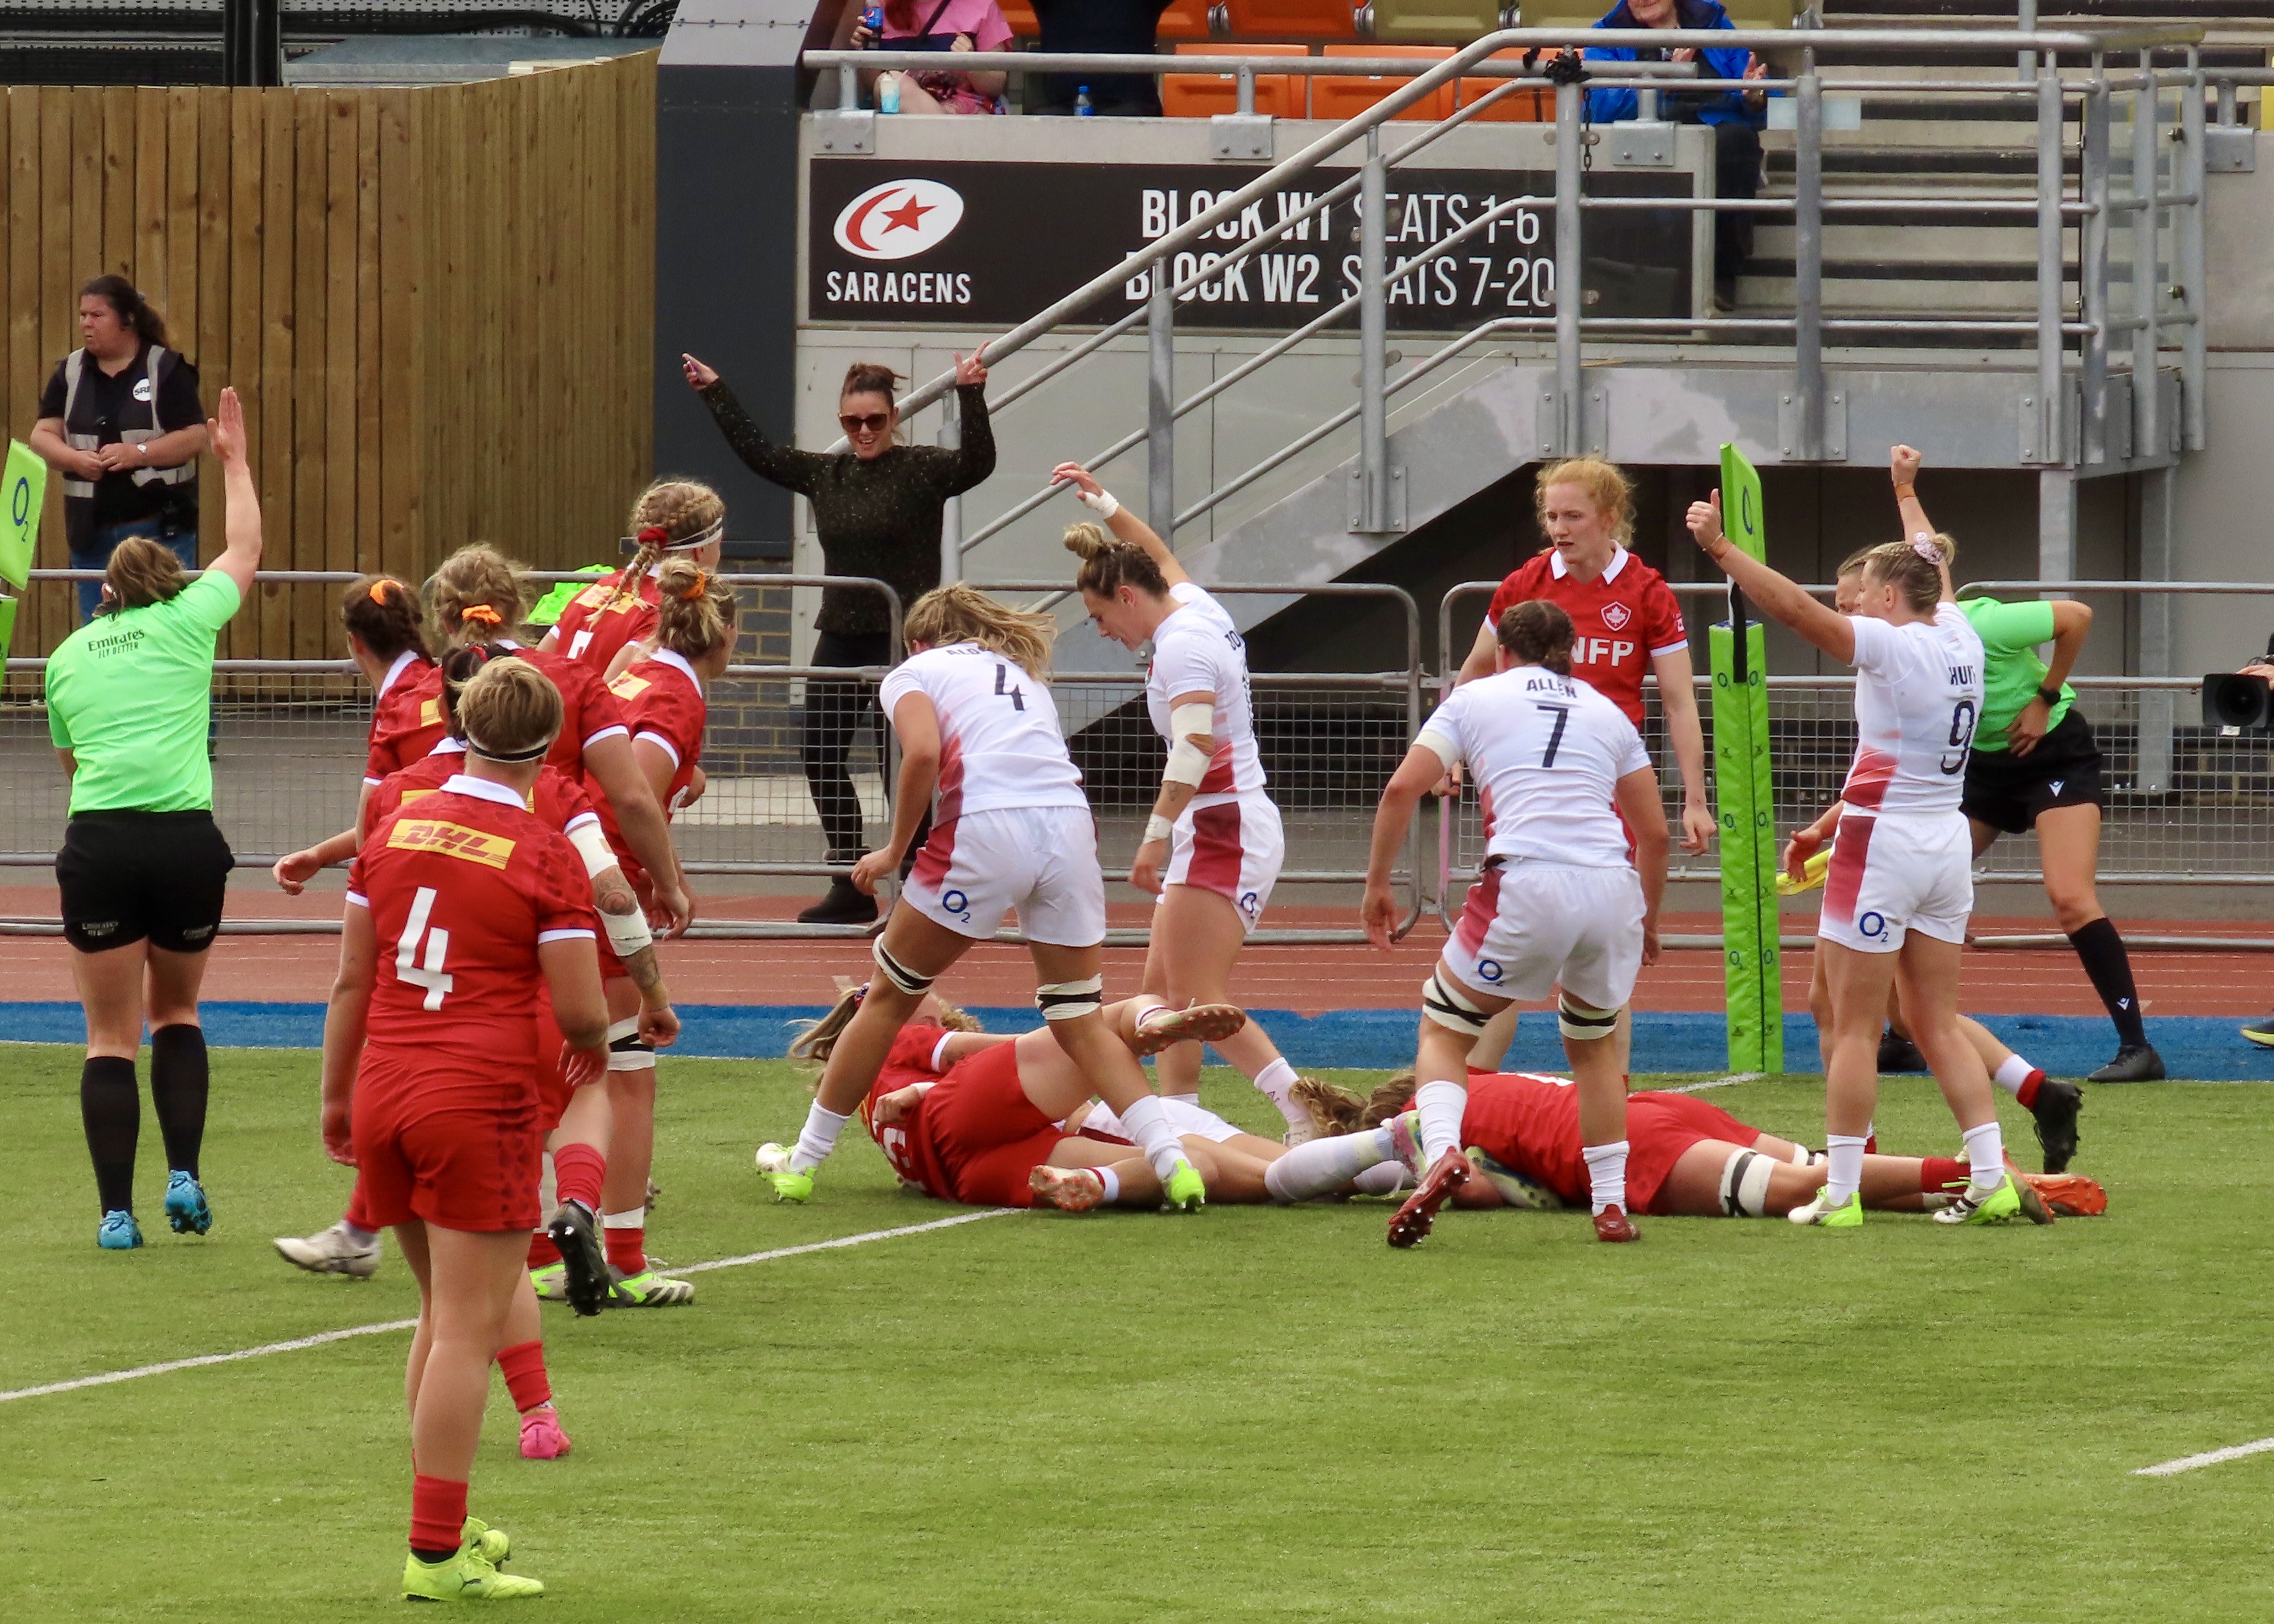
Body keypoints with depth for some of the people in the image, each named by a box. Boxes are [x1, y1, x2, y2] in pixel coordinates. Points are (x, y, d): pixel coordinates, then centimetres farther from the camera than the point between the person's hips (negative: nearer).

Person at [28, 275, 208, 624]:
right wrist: (74, 459, -16)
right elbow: (42, 436, 5)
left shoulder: (166, 369, -3)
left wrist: (139, 453, -21)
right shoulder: (70, 373, 9)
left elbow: (195, 438, -8)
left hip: (161, 529, -4)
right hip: (93, 534, 4)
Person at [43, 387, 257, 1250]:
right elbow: (246, 548, 27)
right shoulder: (187, 621, 10)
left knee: (111, 1036, 4)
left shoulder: (67, 654, 15)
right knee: (176, 1012, 20)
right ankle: (184, 1174, 4)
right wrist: (234, 459, 39)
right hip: (187, 838, 0)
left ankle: (116, 1212, -4)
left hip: (98, 841, 0)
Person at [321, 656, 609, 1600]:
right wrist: (595, 1044, 14)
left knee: (444, 1311, 19)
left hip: (385, 1097, 6)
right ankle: (436, 1555, -4)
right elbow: (579, 1009, -9)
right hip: (482, 1100, -6)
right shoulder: (545, 856, -9)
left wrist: (336, 1095, 20)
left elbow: (352, 980, 10)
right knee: (468, 1326, -3)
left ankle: (440, 1528, 22)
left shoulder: (395, 831, 6)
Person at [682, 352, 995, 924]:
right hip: (840, 636, 6)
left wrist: (970, 397, -36)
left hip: (905, 640, -6)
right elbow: (757, 453, 13)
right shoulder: (825, 474, 9)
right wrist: (714, 392, 11)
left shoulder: (923, 470, -7)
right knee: (820, 756, 6)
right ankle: (852, 887, 15)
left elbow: (976, 463, -23)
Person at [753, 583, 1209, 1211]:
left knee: (889, 997, 12)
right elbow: (1043, 761, 19)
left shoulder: (914, 672, 15)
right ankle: (1172, 1163, -3)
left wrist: (895, 849, 3)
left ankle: (803, 1163, 18)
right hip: (1071, 823, 4)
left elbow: (923, 753, -6)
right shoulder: (1022, 673, 32)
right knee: (1080, 1022, 12)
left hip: (986, 828, -4)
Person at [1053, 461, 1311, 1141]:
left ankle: (1309, 1117, -24)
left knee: (1201, 1001, -15)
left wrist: (1158, 833, -35)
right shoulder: (1199, 609, 11)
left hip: (1223, 829, -11)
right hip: (1217, 831, 11)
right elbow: (1158, 554, 35)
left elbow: (1195, 747, -30)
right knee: (1165, 988, 10)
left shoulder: (1181, 647, -16)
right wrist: (1101, 501, 41)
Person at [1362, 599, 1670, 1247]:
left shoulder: (1477, 697, 15)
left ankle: (1441, 1150, -15)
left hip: (1527, 887, -3)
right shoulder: (1608, 713, 23)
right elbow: (1654, 833, 20)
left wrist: (1376, 885, 14)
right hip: (1613, 890, 3)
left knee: (1444, 1030, 13)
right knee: (1593, 1043, 26)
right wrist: (1649, 922, 34)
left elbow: (1403, 789, 5)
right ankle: (1612, 1206, 21)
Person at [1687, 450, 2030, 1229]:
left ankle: (1841, 1194, -2)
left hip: (1883, 839, -7)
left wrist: (1721, 548, -24)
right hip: (1948, 843, 7)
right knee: (1940, 1026, 12)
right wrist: (1907, 491, 44)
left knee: (1854, 1028, -2)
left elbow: (1797, 609, -25)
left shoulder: (1893, 646, -14)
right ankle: (1992, 1179, 6)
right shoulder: (1960, 639, 7)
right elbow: (1933, 562, 27)